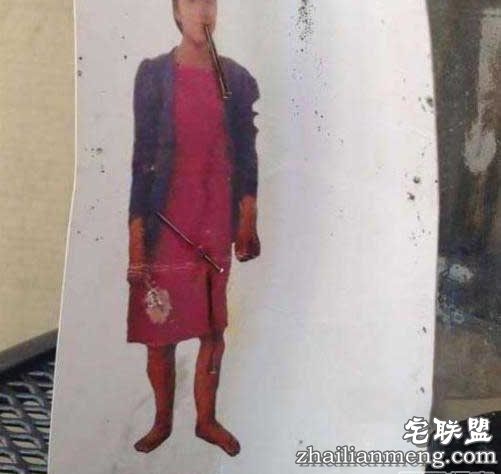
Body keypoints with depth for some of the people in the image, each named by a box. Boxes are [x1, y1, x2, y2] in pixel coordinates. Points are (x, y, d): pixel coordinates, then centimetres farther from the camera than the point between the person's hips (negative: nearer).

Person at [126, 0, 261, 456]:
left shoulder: (236, 77, 4)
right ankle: (162, 421, 27)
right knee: (159, 332, 7)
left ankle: (207, 419, 29)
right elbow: (140, 156, -7)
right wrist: (136, 237, -11)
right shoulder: (153, 73, -4)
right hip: (165, 225, -2)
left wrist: (248, 222, 3)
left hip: (217, 223, 3)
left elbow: (246, 154, 7)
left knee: (214, 329, 12)